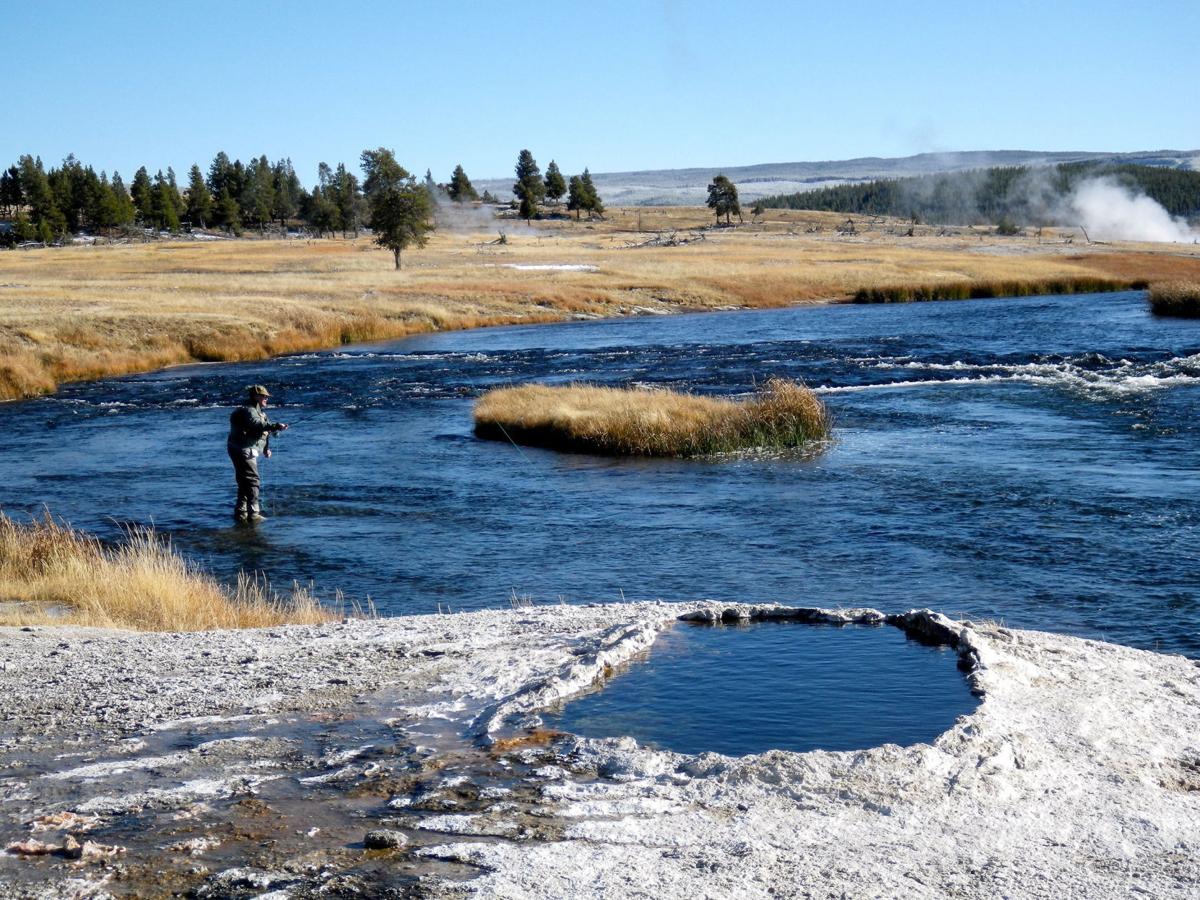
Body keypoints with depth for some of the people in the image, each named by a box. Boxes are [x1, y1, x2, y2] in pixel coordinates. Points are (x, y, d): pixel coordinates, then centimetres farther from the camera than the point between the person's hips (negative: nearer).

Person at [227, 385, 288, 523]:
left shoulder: (258, 411, 19)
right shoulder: (248, 410, -15)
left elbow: (263, 430, 23)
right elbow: (257, 425, -35)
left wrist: (266, 448, 13)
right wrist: (275, 426, -42)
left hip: (248, 450, 11)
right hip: (243, 449, -11)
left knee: (245, 482, 14)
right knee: (252, 480, -13)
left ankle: (240, 513, 20)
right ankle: (253, 514, -15)